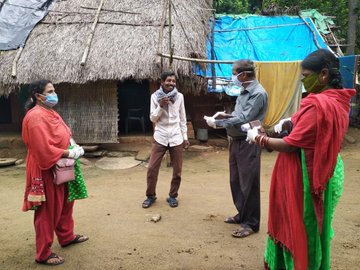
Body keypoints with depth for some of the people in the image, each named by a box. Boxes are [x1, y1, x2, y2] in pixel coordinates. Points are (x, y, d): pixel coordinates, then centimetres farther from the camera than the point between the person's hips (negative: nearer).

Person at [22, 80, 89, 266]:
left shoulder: (51, 113, 11)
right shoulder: (35, 117, -21)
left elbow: (62, 136, 18)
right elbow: (43, 149, -26)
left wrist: (75, 147, 1)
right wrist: (68, 153, -20)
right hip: (46, 171, -10)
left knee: (65, 204, 23)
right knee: (47, 212, 0)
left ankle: (67, 237, 42)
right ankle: (43, 254, 14)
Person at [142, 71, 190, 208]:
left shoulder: (179, 96, 2)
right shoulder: (155, 96, -2)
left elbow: (182, 118, 8)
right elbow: (153, 119, -2)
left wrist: (185, 137, 8)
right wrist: (160, 106, -17)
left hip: (176, 137, 1)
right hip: (160, 137, -1)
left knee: (177, 170, 5)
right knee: (152, 168, -3)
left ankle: (172, 196, 22)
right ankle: (150, 196, 16)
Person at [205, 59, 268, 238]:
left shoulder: (258, 94, -18)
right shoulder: (244, 91, 11)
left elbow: (243, 119, -23)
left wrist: (217, 123, -20)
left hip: (248, 144, -9)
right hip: (236, 141, 9)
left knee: (248, 184, 0)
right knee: (236, 181, 17)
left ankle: (251, 223, 12)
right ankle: (242, 214, 32)